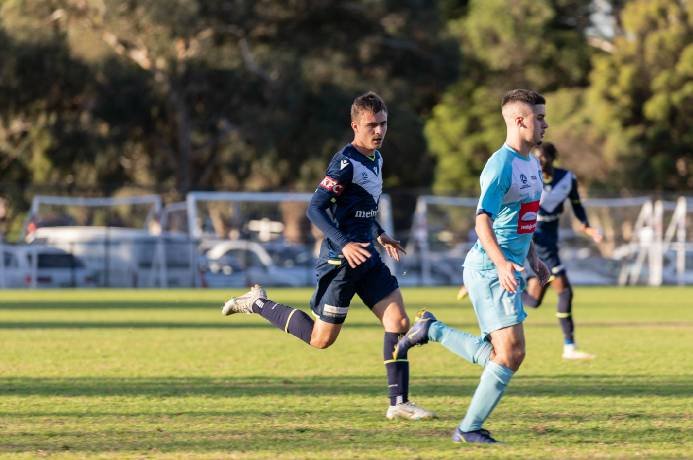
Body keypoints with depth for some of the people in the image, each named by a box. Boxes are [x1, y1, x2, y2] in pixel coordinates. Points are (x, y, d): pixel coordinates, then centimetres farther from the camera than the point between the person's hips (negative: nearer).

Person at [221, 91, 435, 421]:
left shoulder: (376, 159, 11)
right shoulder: (345, 162, -17)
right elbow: (315, 209, -21)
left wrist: (379, 234, 30)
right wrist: (344, 245, -30)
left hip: (366, 258, 8)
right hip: (340, 261, -8)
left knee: (399, 322, -4)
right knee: (320, 339, 0)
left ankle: (399, 403, -1)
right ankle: (258, 303, 18)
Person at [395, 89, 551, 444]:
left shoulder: (532, 164, 15)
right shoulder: (501, 164, -15)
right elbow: (482, 220, -24)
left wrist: (533, 260, 25)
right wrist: (501, 263, -35)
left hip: (508, 270, 9)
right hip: (489, 269, -9)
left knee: (496, 355, 10)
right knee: (511, 352, -14)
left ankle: (431, 329, 25)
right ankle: (470, 428, -5)